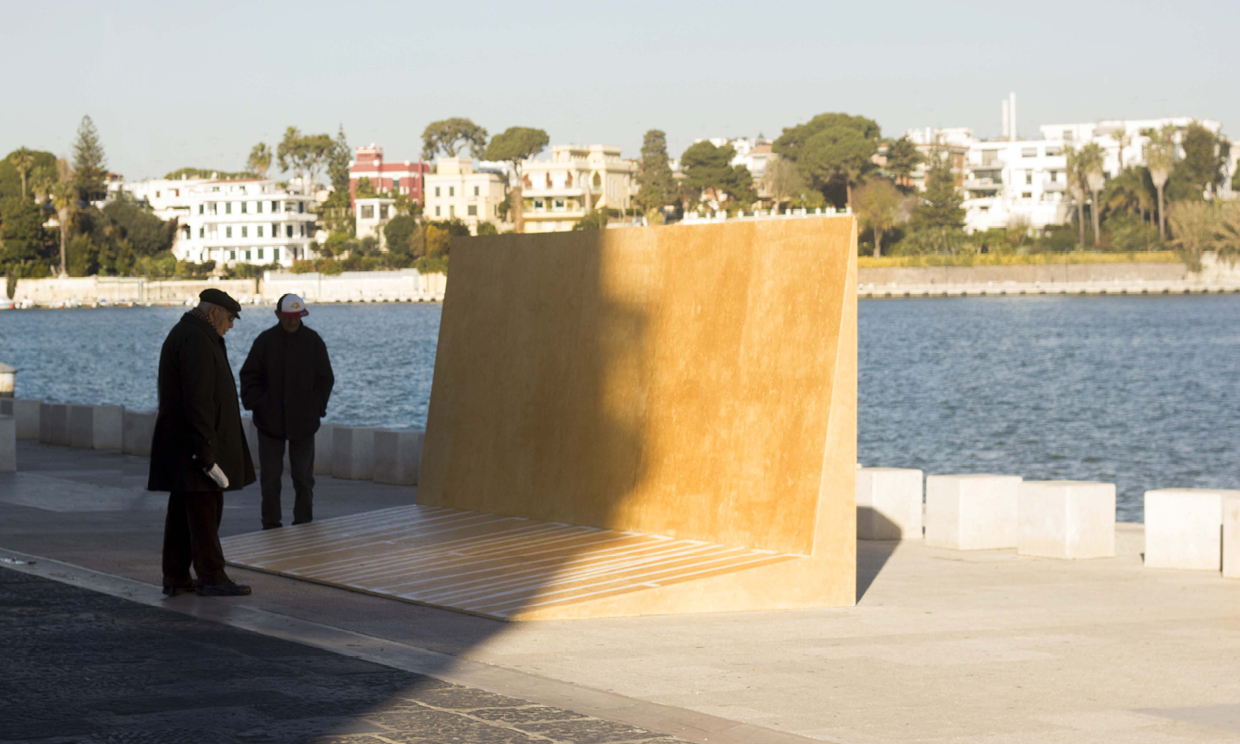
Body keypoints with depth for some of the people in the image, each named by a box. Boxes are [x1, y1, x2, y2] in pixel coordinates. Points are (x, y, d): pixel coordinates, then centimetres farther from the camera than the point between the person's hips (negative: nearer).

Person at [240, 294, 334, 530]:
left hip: (303, 421, 0)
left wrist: (316, 407, -1)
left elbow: (325, 379, 8)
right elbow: (249, 376, 5)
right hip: (270, 421, 0)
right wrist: (256, 403, -7)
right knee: (270, 476, 3)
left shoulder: (313, 341, 2)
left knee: (303, 477, 5)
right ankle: (271, 525, 11)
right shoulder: (265, 341, 1)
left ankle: (303, 525, 13)